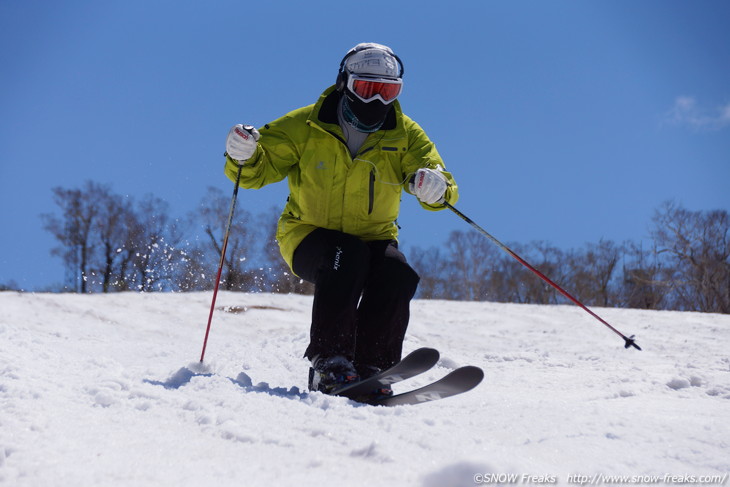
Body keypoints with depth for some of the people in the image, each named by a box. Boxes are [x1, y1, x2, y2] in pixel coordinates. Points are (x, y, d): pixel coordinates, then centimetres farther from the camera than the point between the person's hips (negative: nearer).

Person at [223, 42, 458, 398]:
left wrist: (435, 185, -38)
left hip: (373, 238, 3)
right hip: (309, 235, -2)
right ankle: (329, 361, -33)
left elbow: (442, 187, -12)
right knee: (346, 258, -35)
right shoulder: (305, 128, -7)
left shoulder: (405, 136, -2)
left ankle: (371, 369, -23)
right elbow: (258, 170, -8)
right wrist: (244, 156, -33)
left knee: (397, 275, -28)